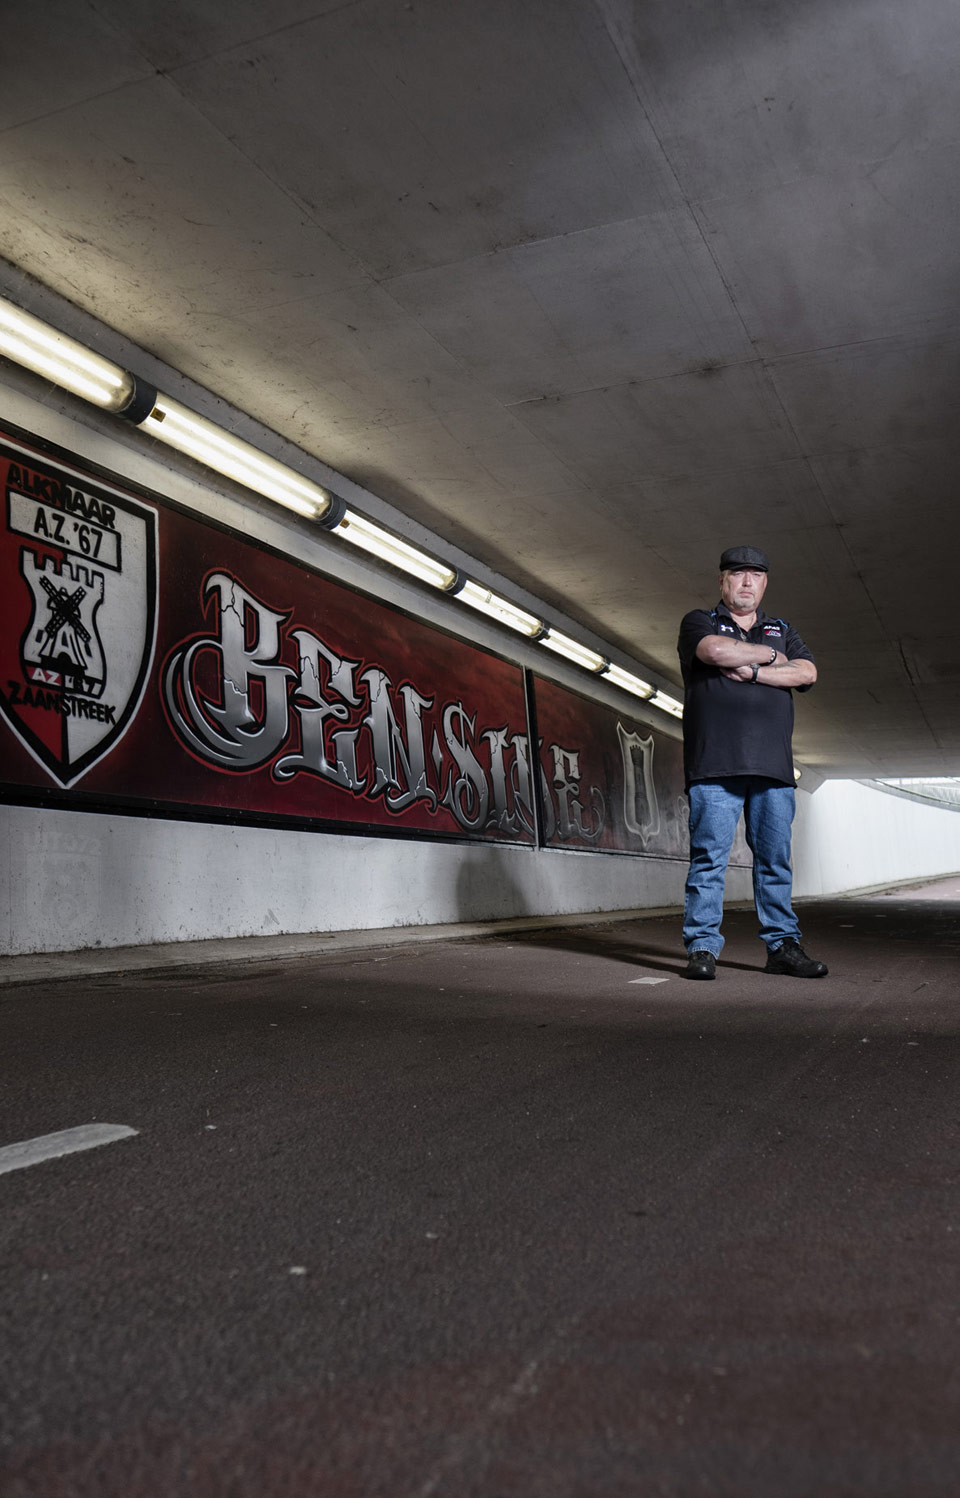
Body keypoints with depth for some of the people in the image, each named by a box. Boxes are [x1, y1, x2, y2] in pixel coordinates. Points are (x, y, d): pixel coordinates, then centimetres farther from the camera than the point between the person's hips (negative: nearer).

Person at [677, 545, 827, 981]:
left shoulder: (782, 631, 24)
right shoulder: (698, 622, 12)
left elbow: (806, 672, 5)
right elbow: (717, 651, -11)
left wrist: (753, 672, -7)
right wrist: (771, 655, 3)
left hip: (773, 765, 4)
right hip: (714, 763, -4)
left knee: (776, 857, 4)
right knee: (709, 855, -7)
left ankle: (783, 946, 11)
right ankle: (702, 946, -2)